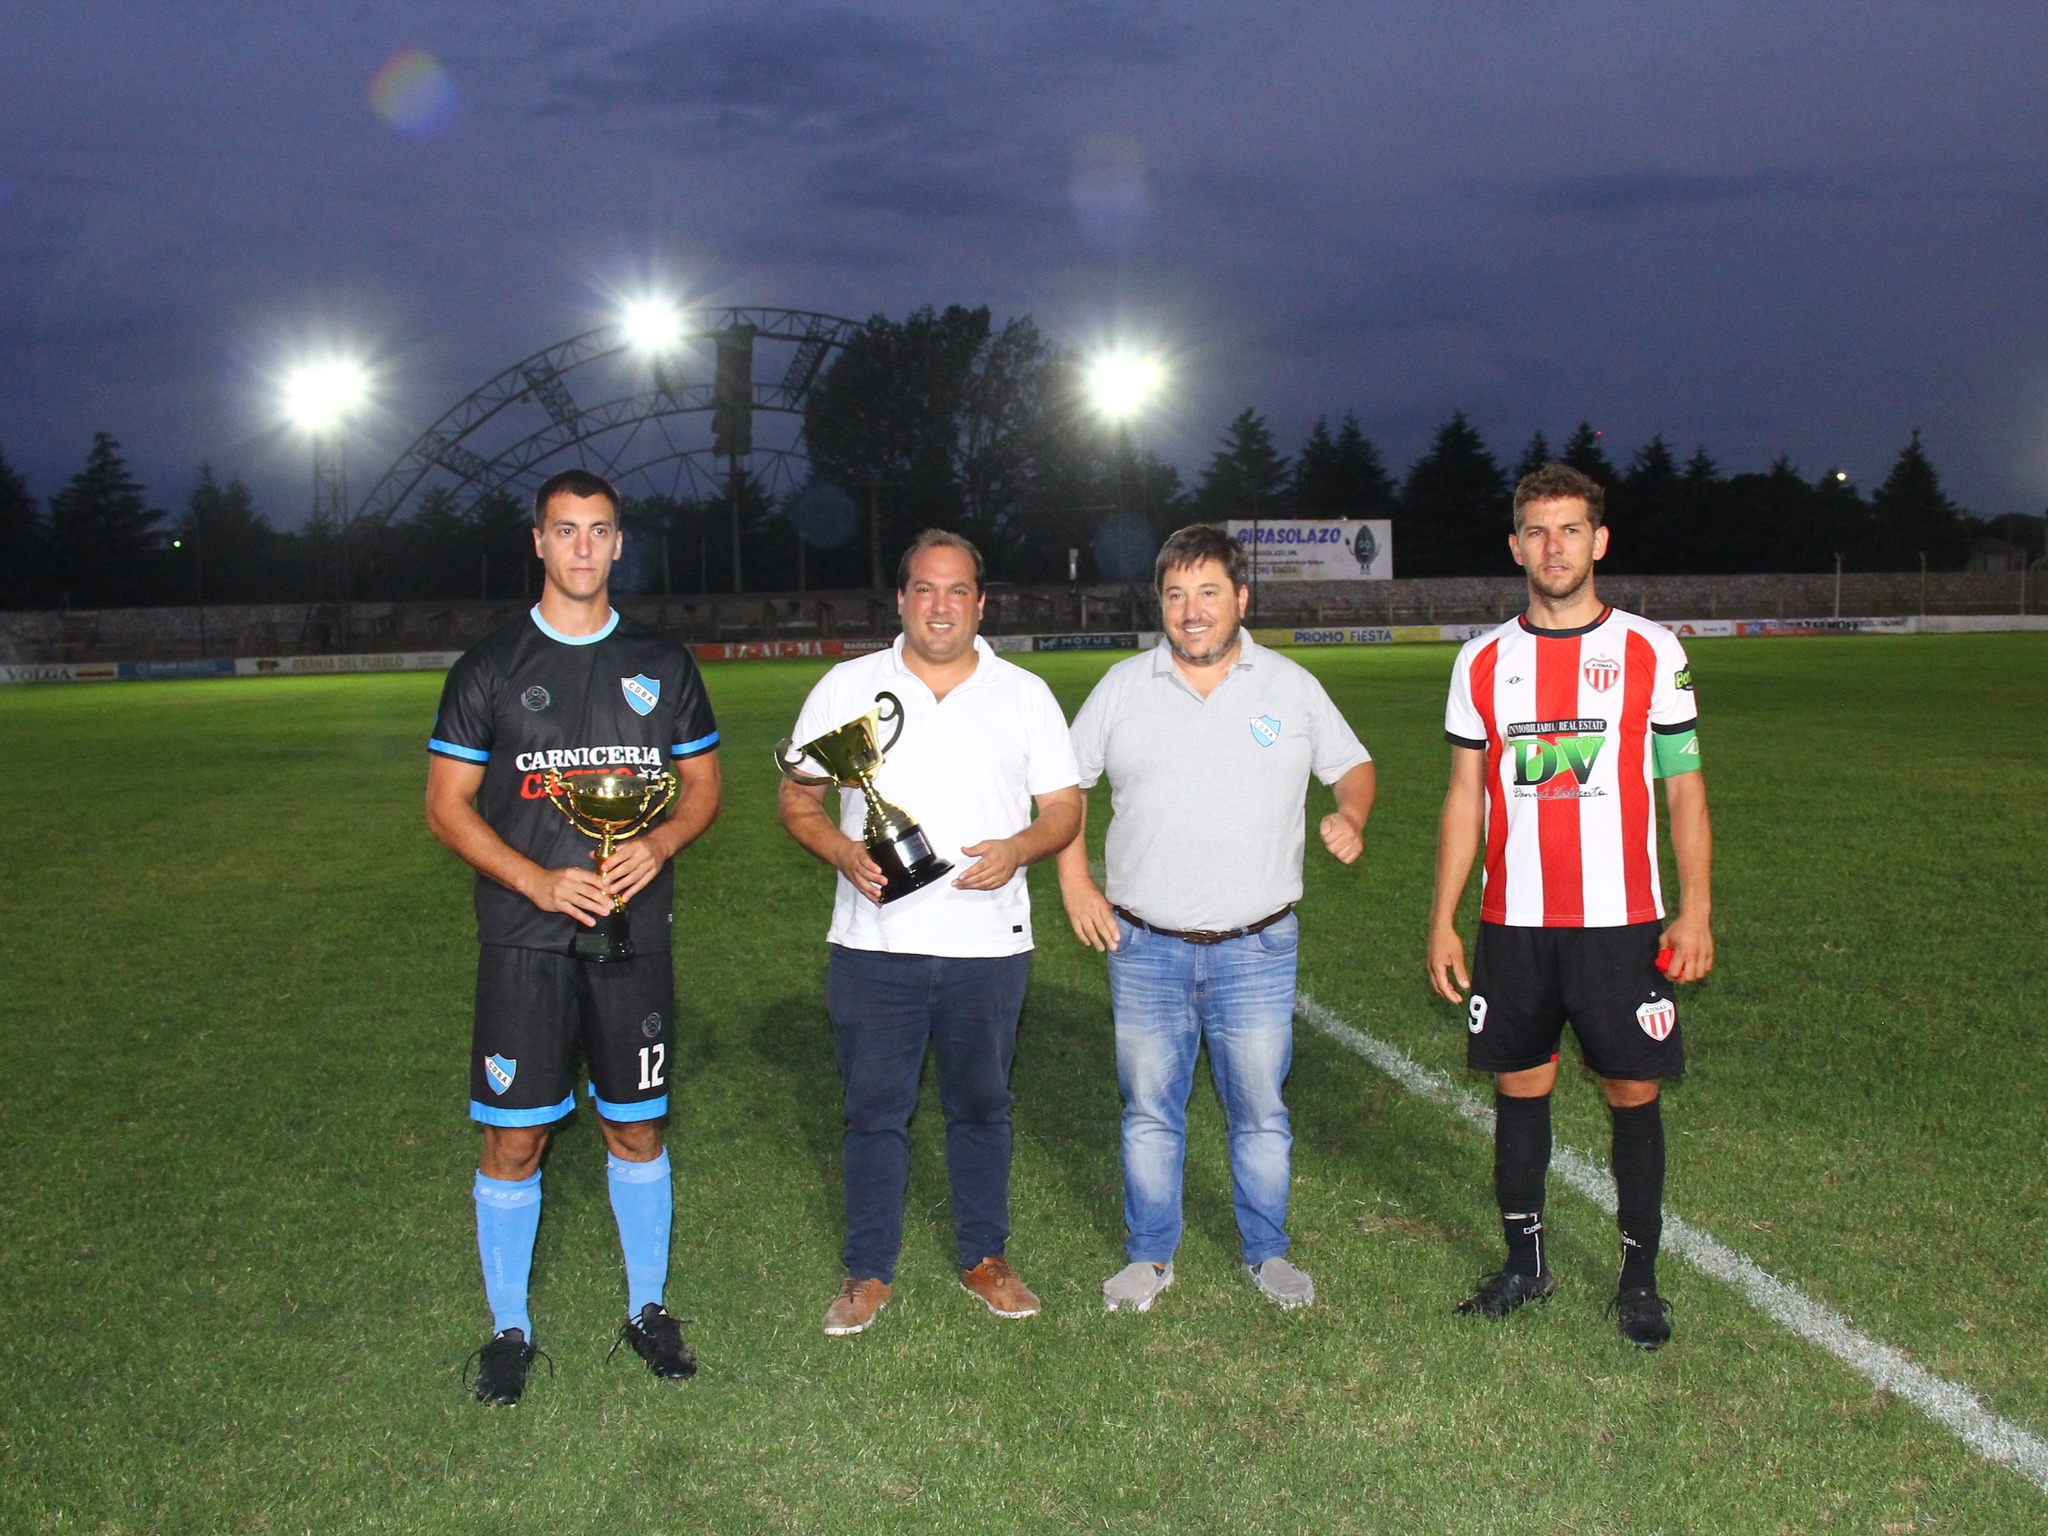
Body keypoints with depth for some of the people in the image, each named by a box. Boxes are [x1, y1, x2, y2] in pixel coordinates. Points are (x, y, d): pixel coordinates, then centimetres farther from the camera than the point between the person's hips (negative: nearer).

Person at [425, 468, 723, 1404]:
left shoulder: (661, 665, 8)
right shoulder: (491, 667, 1)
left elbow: (703, 785, 13)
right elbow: (446, 805, 1)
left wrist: (657, 846, -9)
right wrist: (538, 880, -14)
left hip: (636, 937, 2)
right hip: (524, 940, -2)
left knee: (637, 1129, 10)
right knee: (513, 1140, 1)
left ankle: (647, 1309, 27)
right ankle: (509, 1330, 18)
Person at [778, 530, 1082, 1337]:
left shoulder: (1025, 694, 6)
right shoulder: (846, 687, 4)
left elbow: (1065, 805, 6)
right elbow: (797, 797, 6)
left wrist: (1018, 847, -15)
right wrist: (844, 852, -14)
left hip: (988, 944, 1)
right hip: (872, 944, 0)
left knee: (981, 1106, 13)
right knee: (873, 1111, 6)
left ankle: (985, 1256, 29)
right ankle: (868, 1272, 21)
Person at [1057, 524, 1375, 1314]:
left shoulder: (1291, 685, 3)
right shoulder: (1122, 687, 3)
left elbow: (1352, 764, 14)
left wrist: (1351, 815, -8)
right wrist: (1074, 881, 4)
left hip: (1257, 950, 0)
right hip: (1145, 948, 1)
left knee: (1261, 1111, 7)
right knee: (1149, 1109, 9)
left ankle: (1267, 1252, 25)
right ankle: (1150, 1255, 25)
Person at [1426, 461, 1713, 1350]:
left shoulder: (1650, 652, 0)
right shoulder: (1483, 662, 6)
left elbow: (1684, 786, 2)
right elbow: (1465, 797, 8)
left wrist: (1696, 911, -5)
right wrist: (1442, 921, 4)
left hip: (1622, 921, -2)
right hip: (1511, 923, 2)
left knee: (1633, 1092, 3)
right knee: (1519, 1087, 9)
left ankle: (1639, 1276, 17)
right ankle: (1524, 1263, 23)